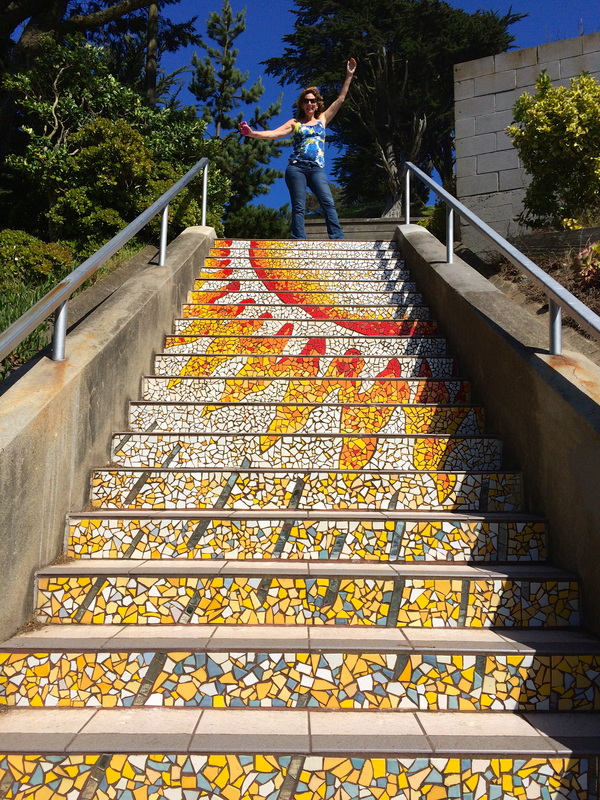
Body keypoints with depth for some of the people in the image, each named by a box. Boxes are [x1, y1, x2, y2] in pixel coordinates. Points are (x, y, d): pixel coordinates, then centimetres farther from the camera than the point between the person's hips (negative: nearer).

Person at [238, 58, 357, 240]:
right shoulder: (295, 123, 13)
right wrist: (252, 133, -13)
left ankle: (338, 238, -18)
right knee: (298, 206, -6)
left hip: (317, 169, 1)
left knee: (328, 203, -14)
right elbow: (273, 133, 2)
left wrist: (349, 76, 18)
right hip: (296, 168, -1)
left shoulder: (322, 120, 19)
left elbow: (340, 99, 20)